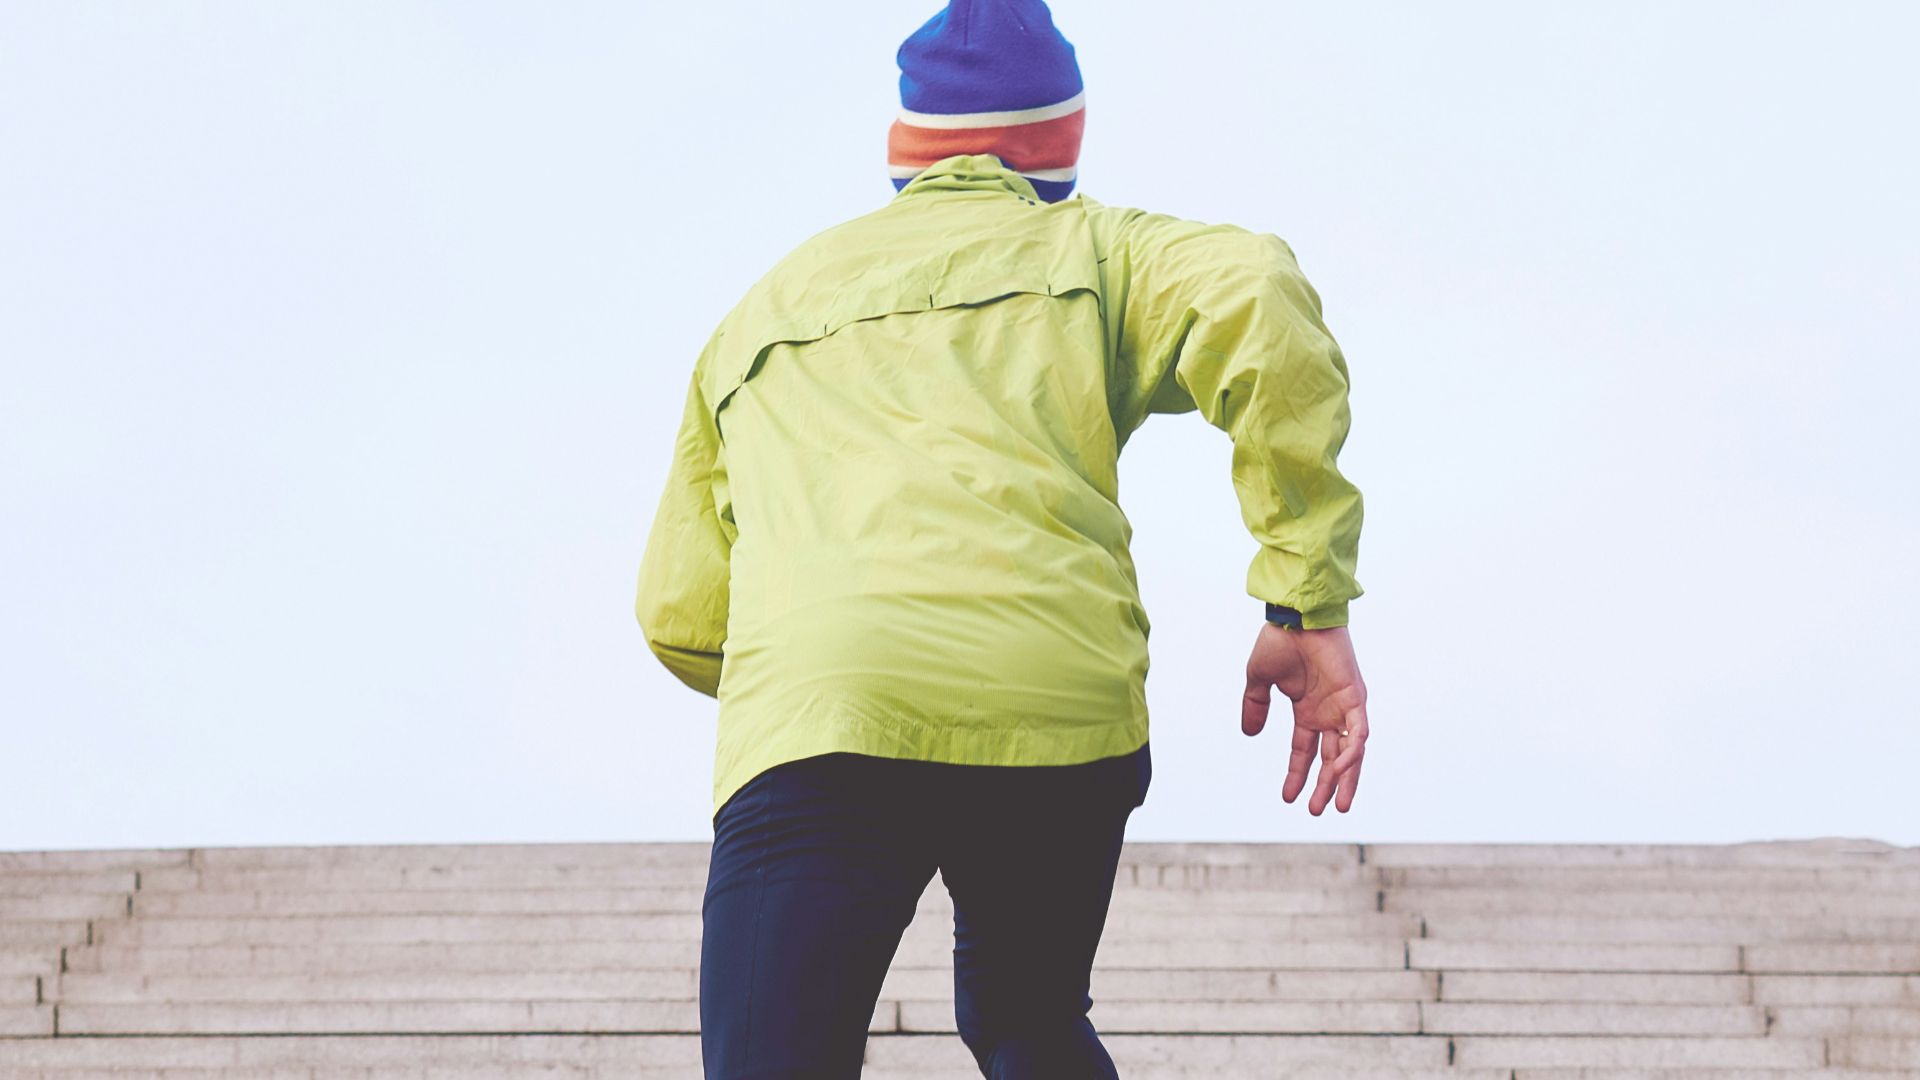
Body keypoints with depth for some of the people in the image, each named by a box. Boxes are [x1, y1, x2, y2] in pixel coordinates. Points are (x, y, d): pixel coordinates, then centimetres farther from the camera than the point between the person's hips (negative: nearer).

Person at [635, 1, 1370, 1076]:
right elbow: (1255, 296, -1)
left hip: (812, 715, 0)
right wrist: (1311, 605, -1)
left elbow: (679, 615, 28)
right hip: (1061, 702, 0)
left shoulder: (763, 310, 31)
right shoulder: (1091, 248, 23)